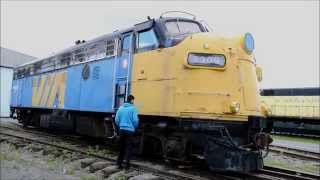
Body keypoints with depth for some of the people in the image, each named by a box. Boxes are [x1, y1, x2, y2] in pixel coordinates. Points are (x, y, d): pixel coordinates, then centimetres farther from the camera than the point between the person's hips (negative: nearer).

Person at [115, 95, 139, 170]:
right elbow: (135, 120, -11)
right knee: (128, 148, 3)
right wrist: (135, 127, 8)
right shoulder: (133, 108, -8)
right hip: (130, 130, -4)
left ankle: (119, 163, 19)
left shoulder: (120, 108, 5)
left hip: (122, 130, 4)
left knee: (121, 147, 14)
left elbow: (117, 120, 5)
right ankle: (127, 165, 3)